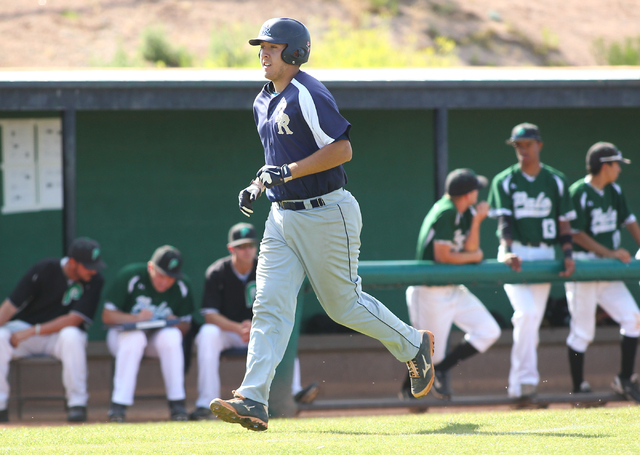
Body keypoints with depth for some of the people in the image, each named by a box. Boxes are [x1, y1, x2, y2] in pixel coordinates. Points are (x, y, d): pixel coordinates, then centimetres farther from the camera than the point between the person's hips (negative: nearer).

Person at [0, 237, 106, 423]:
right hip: (24, 327, 0)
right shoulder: (44, 269, -13)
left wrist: (32, 332, -23)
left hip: (59, 334, 0)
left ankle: (77, 404, -26)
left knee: (71, 336, -36)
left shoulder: (95, 281, -12)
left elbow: (74, 320, -18)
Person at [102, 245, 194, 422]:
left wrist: (175, 323, -26)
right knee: (134, 338, -37)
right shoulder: (129, 276, -18)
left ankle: (177, 404, -25)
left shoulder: (182, 286, -10)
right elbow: (107, 316, -15)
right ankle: (118, 406, -34)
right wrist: (136, 318, -32)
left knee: (171, 336, -33)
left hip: (160, 336, 2)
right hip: (124, 333, -2)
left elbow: (185, 325, -1)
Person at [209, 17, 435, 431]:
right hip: (283, 218, 8)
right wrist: (258, 185, 11)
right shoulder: (263, 102, 14)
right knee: (270, 306, -5)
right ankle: (253, 401, -13)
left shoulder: (308, 95, -16)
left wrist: (288, 172, -26)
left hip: (326, 215, -8)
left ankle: (414, 346, 28)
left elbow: (342, 149, -22)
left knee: (343, 303, 4)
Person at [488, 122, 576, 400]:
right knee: (526, 313, -22)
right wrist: (506, 251, -25)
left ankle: (518, 385, 13)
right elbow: (504, 220, -9)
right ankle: (526, 377, -23)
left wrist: (568, 254, -7)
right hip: (516, 256, -3)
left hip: (544, 256, 3)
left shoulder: (556, 181, 9)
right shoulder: (504, 181, 2)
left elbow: (564, 221, 8)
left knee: (532, 320, 3)